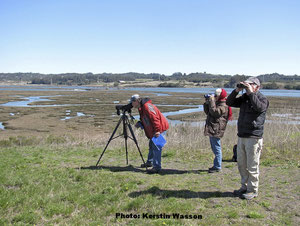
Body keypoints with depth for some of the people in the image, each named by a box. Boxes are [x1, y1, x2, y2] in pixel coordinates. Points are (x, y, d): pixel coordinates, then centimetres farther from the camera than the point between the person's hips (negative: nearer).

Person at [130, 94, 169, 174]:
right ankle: (149, 162, 37)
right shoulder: (141, 108, 14)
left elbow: (155, 118, -25)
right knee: (151, 145, 22)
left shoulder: (147, 106, -19)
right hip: (152, 131, 11)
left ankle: (156, 167, -12)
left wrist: (157, 130, -29)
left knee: (156, 147, -13)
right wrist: (139, 123, 4)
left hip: (160, 128, -11)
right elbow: (145, 120, 23)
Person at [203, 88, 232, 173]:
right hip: (212, 130, 10)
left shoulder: (223, 106, -11)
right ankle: (216, 165, 25)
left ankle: (217, 167, 1)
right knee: (214, 148, 16)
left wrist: (211, 101, -18)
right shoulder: (216, 103, 19)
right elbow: (207, 112, 23)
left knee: (216, 148, -6)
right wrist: (207, 102, 11)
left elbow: (214, 112, -25)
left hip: (216, 130, -10)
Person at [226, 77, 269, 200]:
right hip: (241, 137, 7)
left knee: (252, 166, 0)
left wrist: (251, 93, -23)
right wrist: (237, 90, -2)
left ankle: (253, 190, 12)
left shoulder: (262, 99, -5)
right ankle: (245, 186, 28)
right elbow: (229, 102, 9)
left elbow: (259, 108, -27)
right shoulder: (244, 98, 14)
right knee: (241, 164, 14)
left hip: (254, 138, -7)